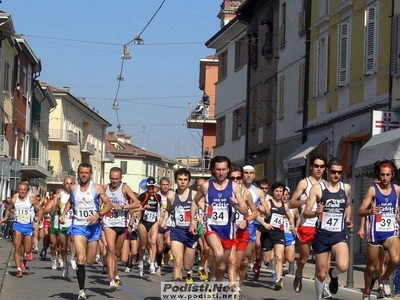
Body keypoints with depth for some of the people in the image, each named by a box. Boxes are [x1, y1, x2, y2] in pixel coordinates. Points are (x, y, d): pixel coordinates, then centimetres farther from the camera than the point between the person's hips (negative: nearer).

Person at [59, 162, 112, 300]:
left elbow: (109, 204, -1)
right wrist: (63, 214, 9)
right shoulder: (73, 188, 3)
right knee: (81, 259, -18)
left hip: (93, 226, 0)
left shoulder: (97, 188, -4)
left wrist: (98, 214, -17)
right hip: (78, 226, 0)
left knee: (90, 261, 7)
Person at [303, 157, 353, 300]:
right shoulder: (317, 188, -6)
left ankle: (333, 275, 13)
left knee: (343, 266, -23)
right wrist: (316, 213, -30)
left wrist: (347, 219, 10)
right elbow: (306, 213, -9)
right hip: (322, 234, -2)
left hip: (339, 234, 2)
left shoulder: (346, 188, 5)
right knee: (321, 273, 5)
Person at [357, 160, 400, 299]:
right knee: (371, 266, 9)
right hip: (375, 233, -2)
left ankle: (385, 279, 5)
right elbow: (360, 211, -12)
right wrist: (370, 211, -33)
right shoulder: (373, 189, -7)